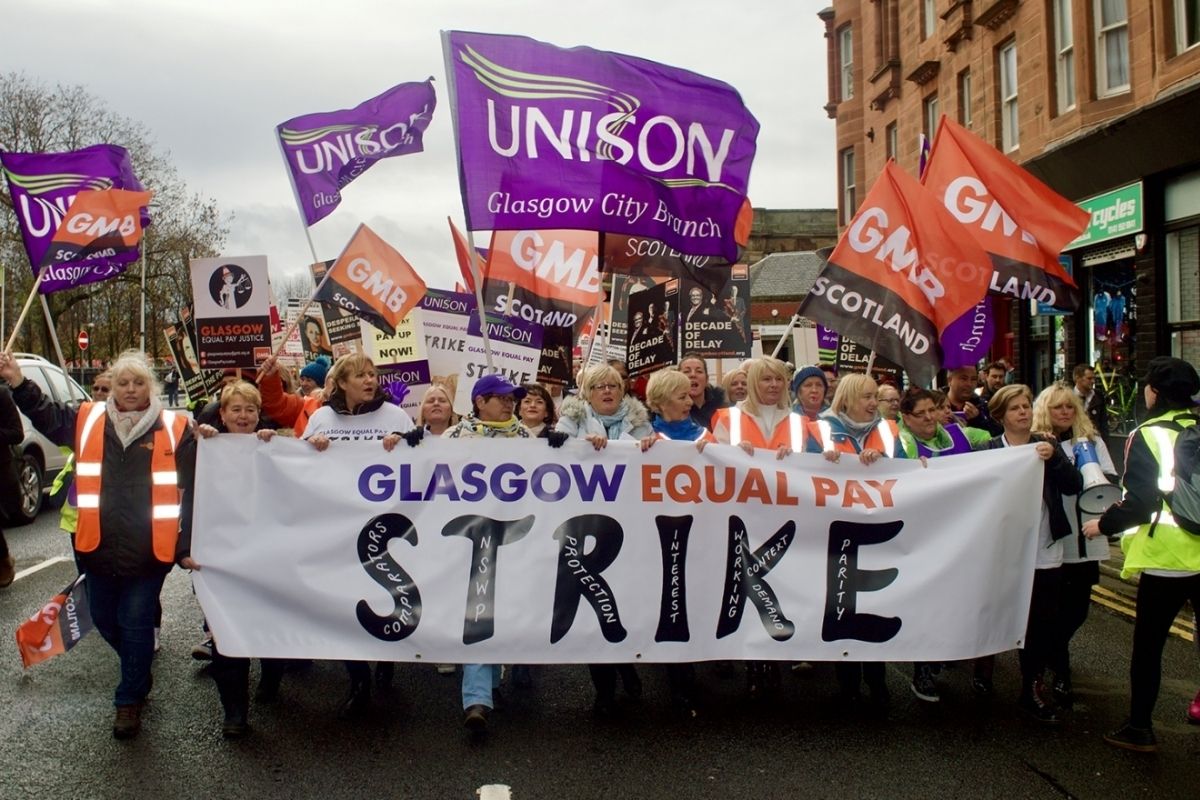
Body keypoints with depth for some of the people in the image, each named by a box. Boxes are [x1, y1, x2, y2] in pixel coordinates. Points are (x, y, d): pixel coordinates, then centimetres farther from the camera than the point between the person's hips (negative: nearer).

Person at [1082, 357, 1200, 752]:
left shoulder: (1148, 435, -10)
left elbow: (1139, 500, -14)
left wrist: (1103, 525, 1)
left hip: (1167, 557, -5)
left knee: (1147, 644, 7)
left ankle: (1139, 728, 15)